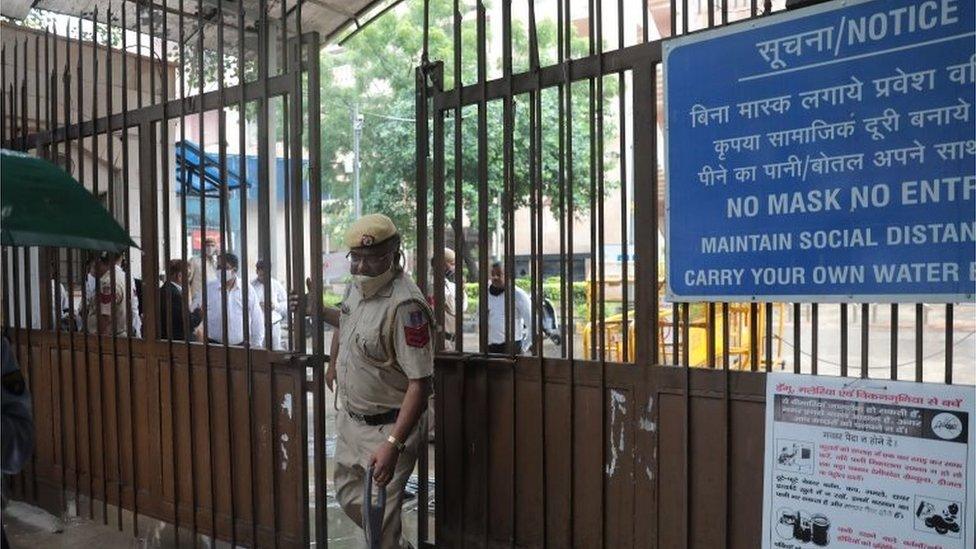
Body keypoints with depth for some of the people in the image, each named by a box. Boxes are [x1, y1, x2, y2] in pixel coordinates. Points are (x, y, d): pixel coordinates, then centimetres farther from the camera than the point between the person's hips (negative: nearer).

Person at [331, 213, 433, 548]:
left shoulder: (405, 305, -27)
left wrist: (393, 445, -34)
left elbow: (419, 383, -29)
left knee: (380, 520, -2)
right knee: (348, 496, 23)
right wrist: (334, 366, 35)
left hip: (387, 429, -9)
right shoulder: (355, 287, 0)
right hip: (350, 419, 9)